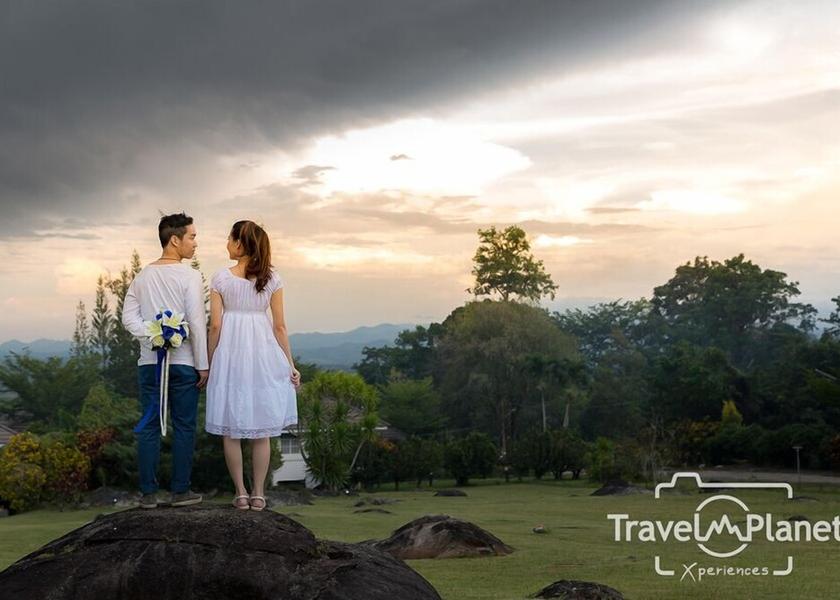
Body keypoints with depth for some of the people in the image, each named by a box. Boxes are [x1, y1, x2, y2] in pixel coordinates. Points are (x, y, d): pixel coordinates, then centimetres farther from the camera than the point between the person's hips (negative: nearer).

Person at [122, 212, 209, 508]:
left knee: (149, 426, 7)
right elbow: (197, 323, -12)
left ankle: (148, 493, 9)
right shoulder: (189, 276, -8)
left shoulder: (142, 276, 9)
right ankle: (181, 491, 8)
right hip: (183, 362, -4)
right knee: (183, 427, 4)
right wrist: (203, 364, -7)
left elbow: (129, 318, 3)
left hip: (149, 362, 5)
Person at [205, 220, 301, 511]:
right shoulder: (272, 279, -1)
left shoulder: (220, 279, -5)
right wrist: (291, 365, 5)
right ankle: (258, 494, 11)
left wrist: (209, 363, 6)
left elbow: (215, 326, -5)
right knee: (262, 429, 8)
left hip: (230, 354, -1)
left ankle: (241, 493, 10)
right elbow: (279, 326, -1)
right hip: (263, 355, 1)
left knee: (231, 429, 9)